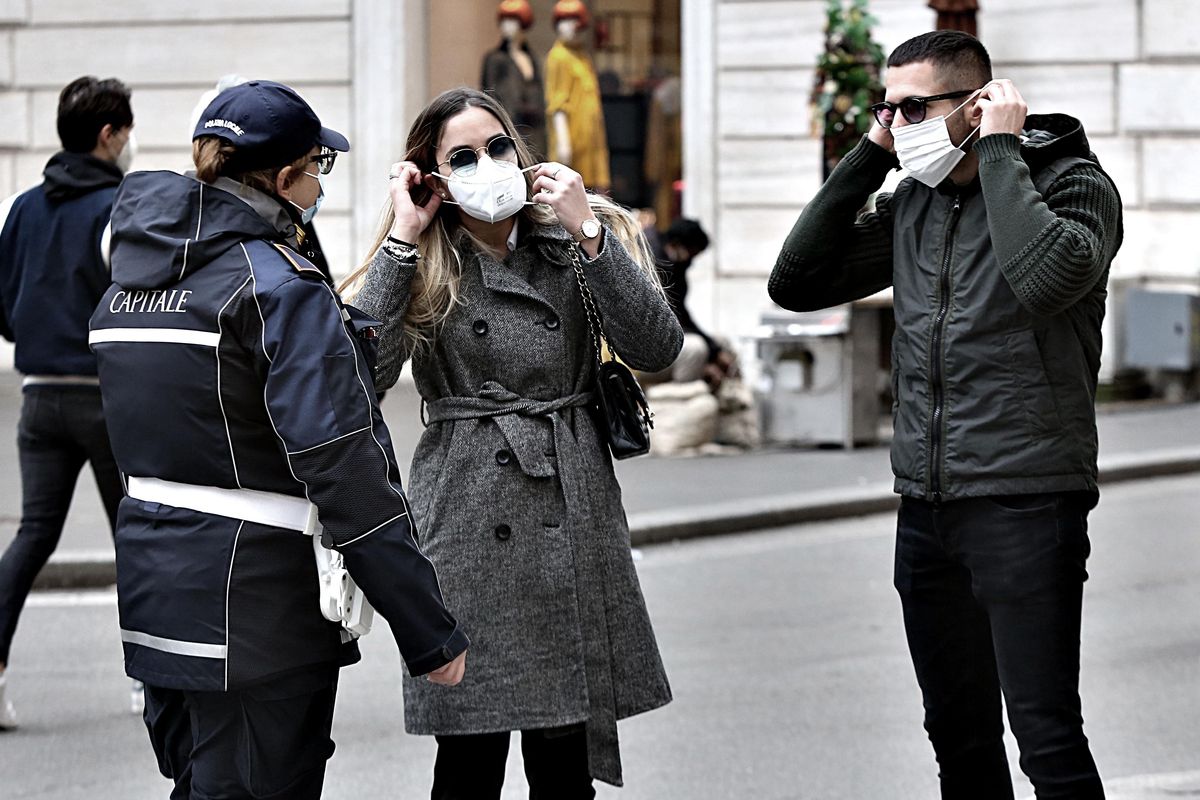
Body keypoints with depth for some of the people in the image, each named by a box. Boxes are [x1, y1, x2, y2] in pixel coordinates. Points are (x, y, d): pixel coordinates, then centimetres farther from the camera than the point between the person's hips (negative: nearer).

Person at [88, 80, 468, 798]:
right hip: (258, 597, -8)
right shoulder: (280, 286, -14)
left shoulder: (134, 273, 10)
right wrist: (432, 633, -17)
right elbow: (344, 467, -19)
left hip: (154, 585, 8)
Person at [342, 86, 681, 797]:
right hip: (468, 521, -1)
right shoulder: (422, 269, 5)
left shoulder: (576, 244, 8)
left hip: (573, 522, 1)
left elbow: (657, 349, -5)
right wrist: (404, 239, -10)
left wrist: (586, 232, -11)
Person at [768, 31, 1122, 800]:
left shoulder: (1074, 183, -6)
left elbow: (1050, 275, -28)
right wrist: (868, 157, 5)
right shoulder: (912, 203, 13)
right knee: (960, 738, 12)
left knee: (1047, 738, -10)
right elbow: (797, 283, 10)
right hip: (926, 507, 7)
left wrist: (999, 151, -17)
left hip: (1027, 504, -7)